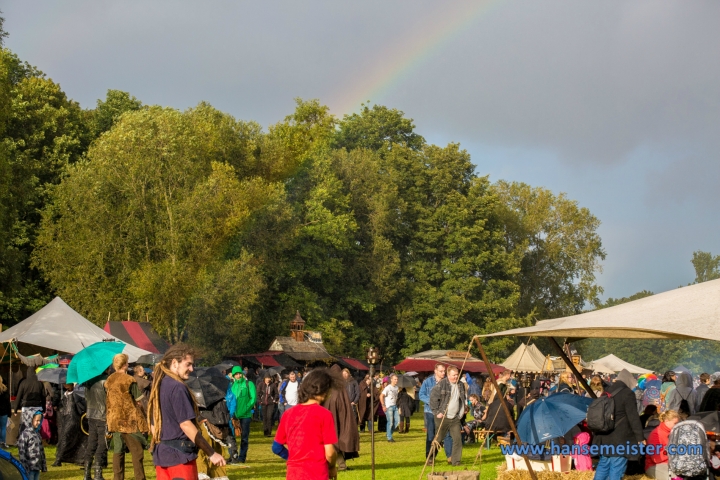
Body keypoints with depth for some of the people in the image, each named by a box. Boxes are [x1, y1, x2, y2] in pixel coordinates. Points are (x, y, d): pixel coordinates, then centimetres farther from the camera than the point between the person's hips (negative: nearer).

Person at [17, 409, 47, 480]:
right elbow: (21, 451, -15)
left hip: (37, 467, 8)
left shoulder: (37, 433, 10)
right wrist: (24, 467, -17)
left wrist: (44, 465, 19)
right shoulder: (25, 434, -14)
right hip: (29, 468, -8)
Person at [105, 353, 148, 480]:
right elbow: (139, 400, -12)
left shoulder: (108, 381, 7)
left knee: (118, 451, 9)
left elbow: (108, 401, 12)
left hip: (114, 420, 6)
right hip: (130, 420, -6)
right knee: (137, 451, -2)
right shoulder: (129, 380, -11)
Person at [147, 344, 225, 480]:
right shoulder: (177, 388, -14)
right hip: (180, 454, -8)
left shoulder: (158, 387, 13)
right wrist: (212, 453, -17)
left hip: (161, 454, 8)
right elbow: (185, 424, -19)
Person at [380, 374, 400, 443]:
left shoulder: (396, 387, 10)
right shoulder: (388, 388, -12)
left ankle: (390, 431, 19)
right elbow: (381, 396, -14)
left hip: (395, 406, 7)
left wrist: (396, 404, 13)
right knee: (390, 422, -7)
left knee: (397, 421, 1)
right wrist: (383, 406, -17)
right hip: (389, 407, -7)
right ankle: (389, 438, 2)